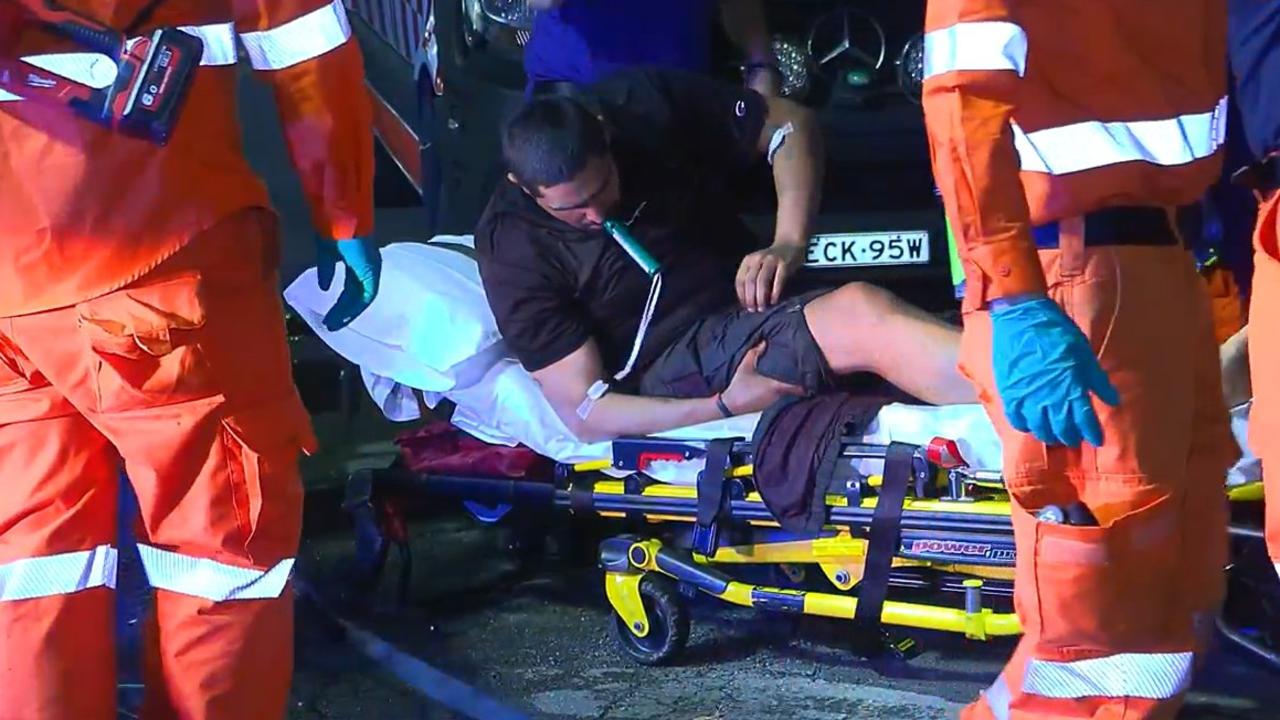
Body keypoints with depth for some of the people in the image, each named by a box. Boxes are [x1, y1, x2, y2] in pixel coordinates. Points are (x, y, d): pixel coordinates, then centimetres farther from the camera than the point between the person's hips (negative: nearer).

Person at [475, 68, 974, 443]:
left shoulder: (645, 103, -4)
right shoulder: (512, 244, -12)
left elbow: (791, 125, 6)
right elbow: (584, 413, -12)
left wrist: (789, 243, -10)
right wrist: (724, 406, -23)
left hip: (751, 310, 7)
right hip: (675, 369, -6)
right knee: (860, 315, -30)